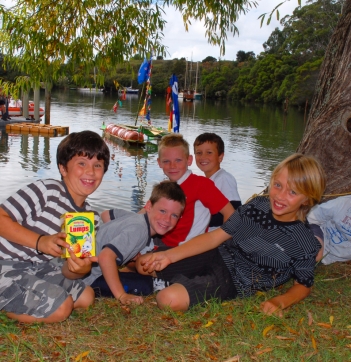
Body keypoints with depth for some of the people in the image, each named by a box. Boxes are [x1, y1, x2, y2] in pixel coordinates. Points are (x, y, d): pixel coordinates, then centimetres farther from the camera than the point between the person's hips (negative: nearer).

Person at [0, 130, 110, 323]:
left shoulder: (91, 218, 4)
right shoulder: (46, 190, -17)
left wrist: (80, 266, -21)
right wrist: (40, 241, -28)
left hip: (41, 268, 8)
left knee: (85, 296, 6)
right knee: (59, 307, -19)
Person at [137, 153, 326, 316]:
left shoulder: (306, 243, -13)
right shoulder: (257, 205, -3)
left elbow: (303, 285, 2)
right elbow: (215, 236, -2)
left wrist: (280, 302, -21)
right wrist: (168, 255, -10)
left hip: (233, 282, -5)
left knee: (170, 299, -30)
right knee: (142, 264, 4)